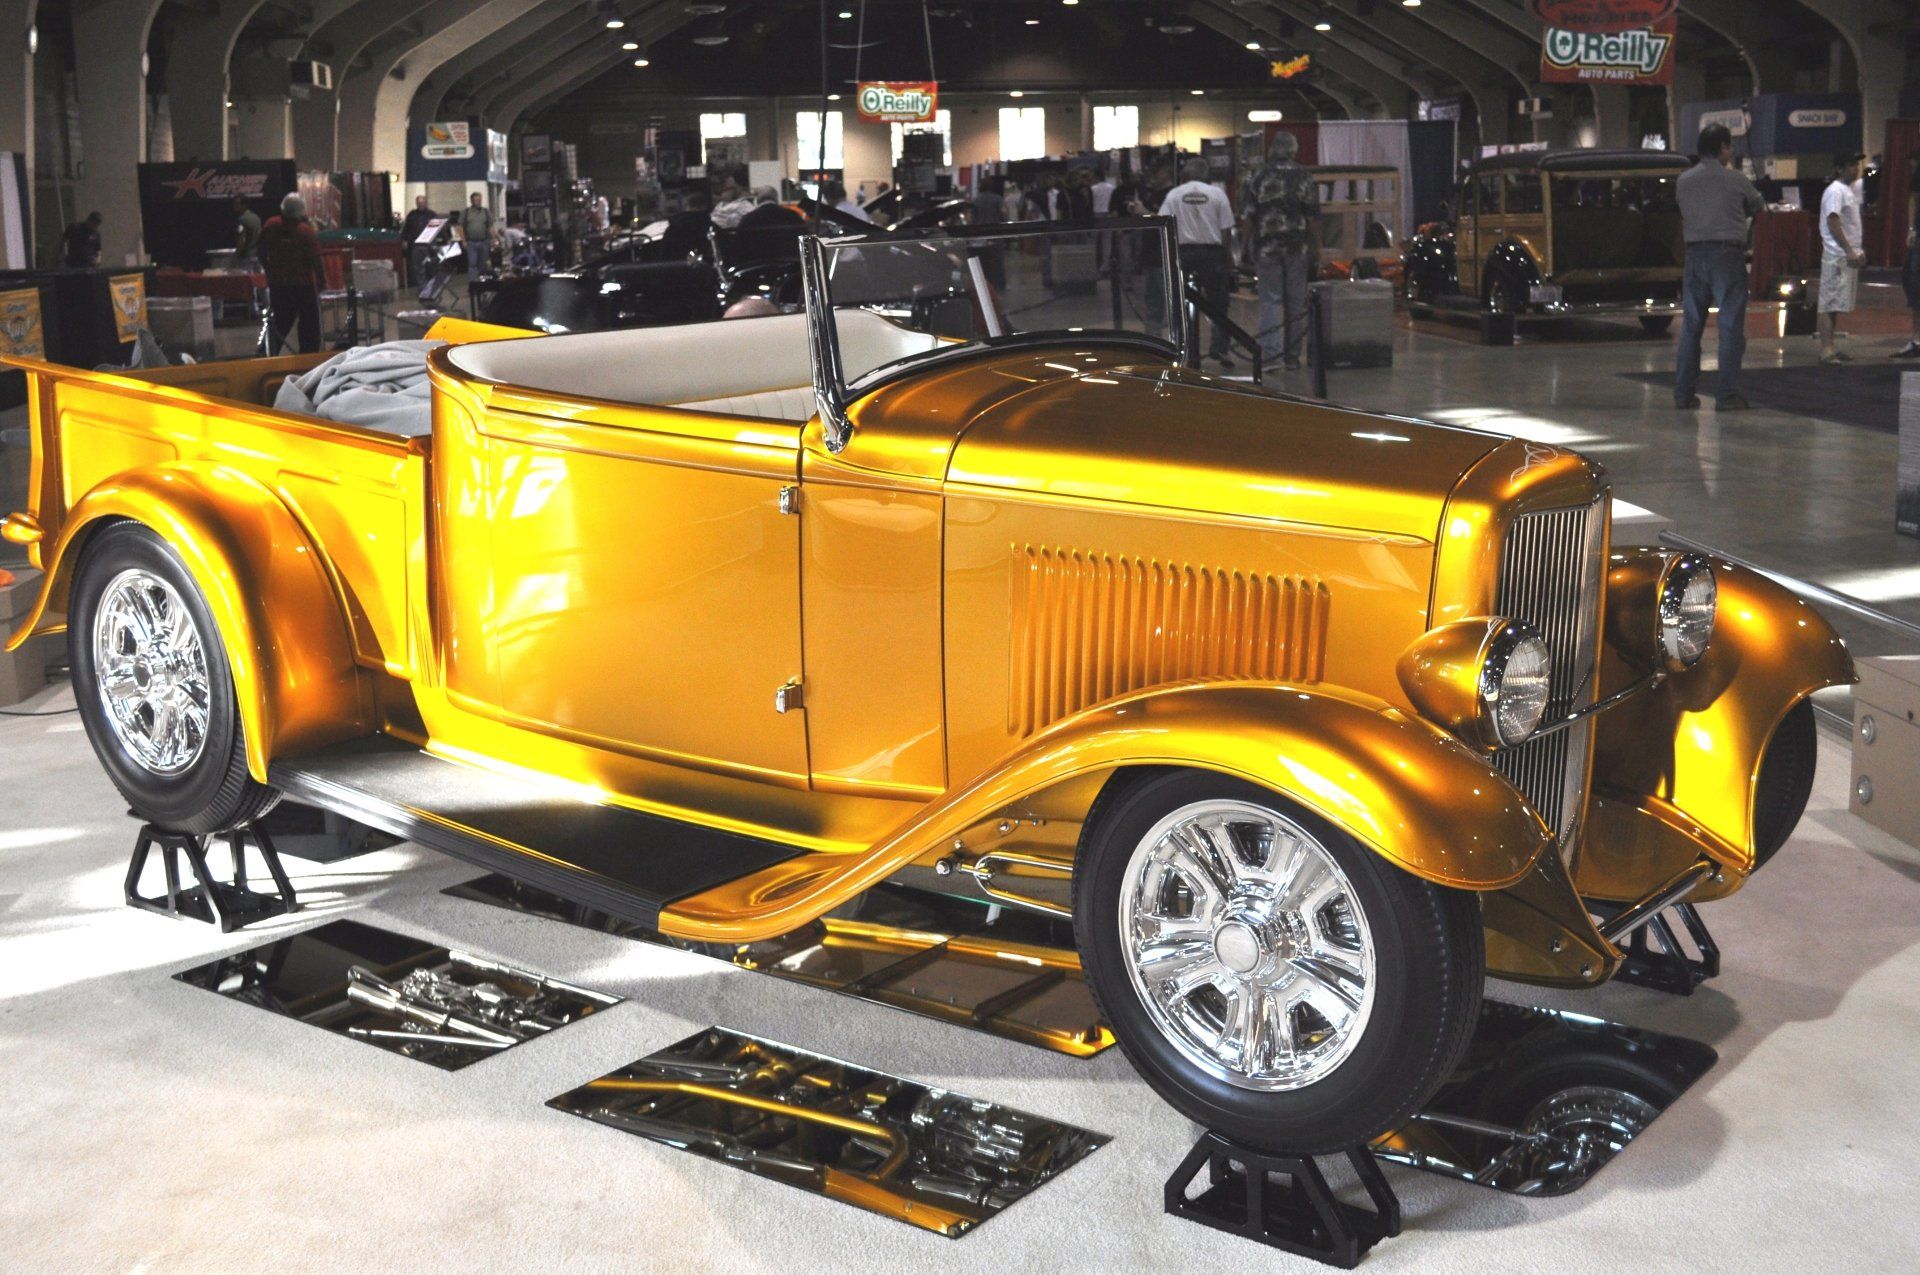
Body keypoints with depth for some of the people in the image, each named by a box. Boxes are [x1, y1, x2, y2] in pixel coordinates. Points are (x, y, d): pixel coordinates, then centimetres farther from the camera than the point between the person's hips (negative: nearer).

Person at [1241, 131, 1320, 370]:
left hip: (1266, 247, -1)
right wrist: (1315, 247, 6)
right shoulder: (1305, 177, 1)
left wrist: (1248, 246, 9)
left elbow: (1248, 216, 0)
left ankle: (1271, 355, -9)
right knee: (1296, 301, 9)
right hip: (1298, 247, 1)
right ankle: (1293, 354, 14)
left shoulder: (1258, 177, 1)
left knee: (1271, 301, 0)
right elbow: (1313, 215, -1)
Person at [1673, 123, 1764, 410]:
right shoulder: (1735, 179, -4)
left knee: (1691, 325, 10)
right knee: (1731, 326, -1)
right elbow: (1758, 208, 11)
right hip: (1727, 254, -4)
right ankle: (1727, 394, -4)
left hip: (1695, 254, 4)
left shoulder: (1683, 180, 5)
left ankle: (1683, 393, 11)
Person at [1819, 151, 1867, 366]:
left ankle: (1830, 348, 14)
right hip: (1836, 256, -9)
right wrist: (1849, 250, -24)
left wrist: (1858, 250, 21)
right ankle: (1826, 350, -12)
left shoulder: (1852, 189, 18)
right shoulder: (1835, 191, -11)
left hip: (1849, 255, 9)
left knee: (1836, 305, 10)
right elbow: (1832, 222, -20)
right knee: (1830, 304, -10)